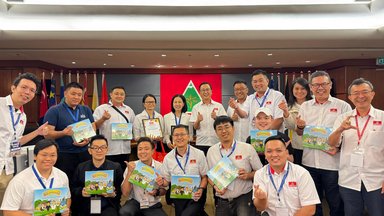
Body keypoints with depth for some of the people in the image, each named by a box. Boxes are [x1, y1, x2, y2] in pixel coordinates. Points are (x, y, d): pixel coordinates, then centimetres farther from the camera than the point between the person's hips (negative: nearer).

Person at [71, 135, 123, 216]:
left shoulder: (116, 167, 4)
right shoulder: (81, 168, 10)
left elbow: (121, 191, 5)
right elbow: (73, 189, 13)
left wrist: (113, 194, -15)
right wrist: (81, 192, -8)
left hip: (107, 208, -2)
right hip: (86, 209, 2)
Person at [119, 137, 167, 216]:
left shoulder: (160, 167, -6)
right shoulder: (132, 166, -6)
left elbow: (164, 190, 5)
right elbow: (125, 193, -11)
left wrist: (157, 192, -18)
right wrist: (129, 172, -20)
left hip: (153, 205, 1)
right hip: (135, 203, 0)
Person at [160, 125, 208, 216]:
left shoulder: (199, 154, -5)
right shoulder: (168, 158, 1)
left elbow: (204, 176, 0)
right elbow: (166, 181, 8)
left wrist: (201, 189, -17)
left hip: (195, 195, -3)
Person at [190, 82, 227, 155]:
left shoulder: (219, 106, 5)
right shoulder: (196, 107, 7)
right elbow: (195, 127, 3)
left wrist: (216, 118, -18)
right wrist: (198, 121, -18)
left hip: (216, 142, 0)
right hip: (201, 143, 0)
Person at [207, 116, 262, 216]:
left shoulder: (247, 148, -4)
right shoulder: (211, 151, 4)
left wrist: (248, 175, -16)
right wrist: (215, 186, -6)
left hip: (244, 198, -3)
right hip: (222, 201, 3)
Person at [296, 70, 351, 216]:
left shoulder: (343, 106, -1)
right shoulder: (305, 106, 9)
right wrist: (300, 127, -9)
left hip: (333, 163, -3)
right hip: (309, 162, 3)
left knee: (336, 203, 10)